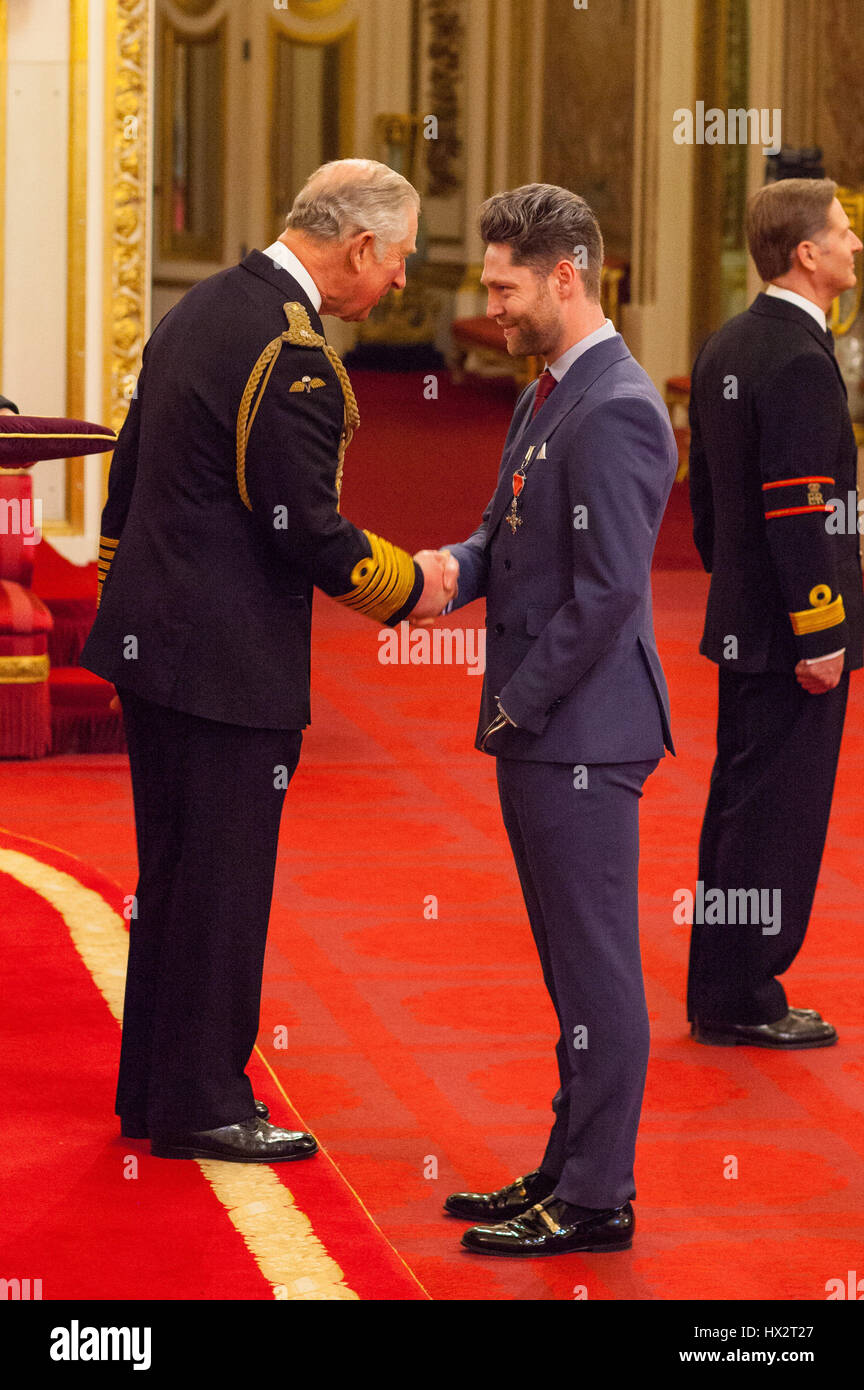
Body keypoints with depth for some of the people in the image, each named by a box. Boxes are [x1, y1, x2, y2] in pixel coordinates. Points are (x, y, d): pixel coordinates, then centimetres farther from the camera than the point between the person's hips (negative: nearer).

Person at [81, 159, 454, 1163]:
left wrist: (128, 608, 24)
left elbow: (129, 476, 17)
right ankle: (199, 1106, 8)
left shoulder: (201, 310, 11)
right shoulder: (292, 355, -19)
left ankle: (155, 1088, 26)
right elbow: (308, 533, -19)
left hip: (153, 633, 10)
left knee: (173, 873, 17)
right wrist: (413, 586, -3)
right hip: (227, 657, -10)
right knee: (223, 881, 0)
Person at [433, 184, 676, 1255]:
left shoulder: (616, 412, -18)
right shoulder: (546, 397, 14)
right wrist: (457, 567, -1)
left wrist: (517, 707, -15)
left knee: (597, 969, -3)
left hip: (582, 734, -10)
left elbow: (608, 589, -22)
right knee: (575, 966, 16)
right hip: (540, 735, 10)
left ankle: (595, 1201, 3)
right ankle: (570, 1170, 25)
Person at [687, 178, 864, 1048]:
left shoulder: (725, 349, 11)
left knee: (739, 806, 15)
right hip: (788, 627, -10)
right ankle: (743, 1001, 2)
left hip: (740, 622, 10)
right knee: (779, 814, -3)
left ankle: (720, 993, 22)